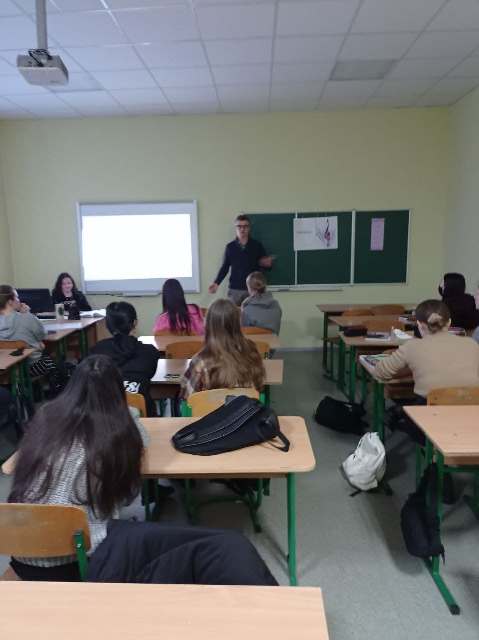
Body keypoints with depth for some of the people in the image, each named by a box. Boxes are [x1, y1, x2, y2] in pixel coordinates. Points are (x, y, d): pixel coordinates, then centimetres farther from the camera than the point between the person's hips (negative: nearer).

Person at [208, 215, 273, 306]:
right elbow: (225, 267, 11)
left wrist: (268, 264, -14)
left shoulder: (257, 245, 3)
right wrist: (216, 283, 2)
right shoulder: (230, 247, 5)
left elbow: (264, 263, 9)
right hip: (234, 290, 1)